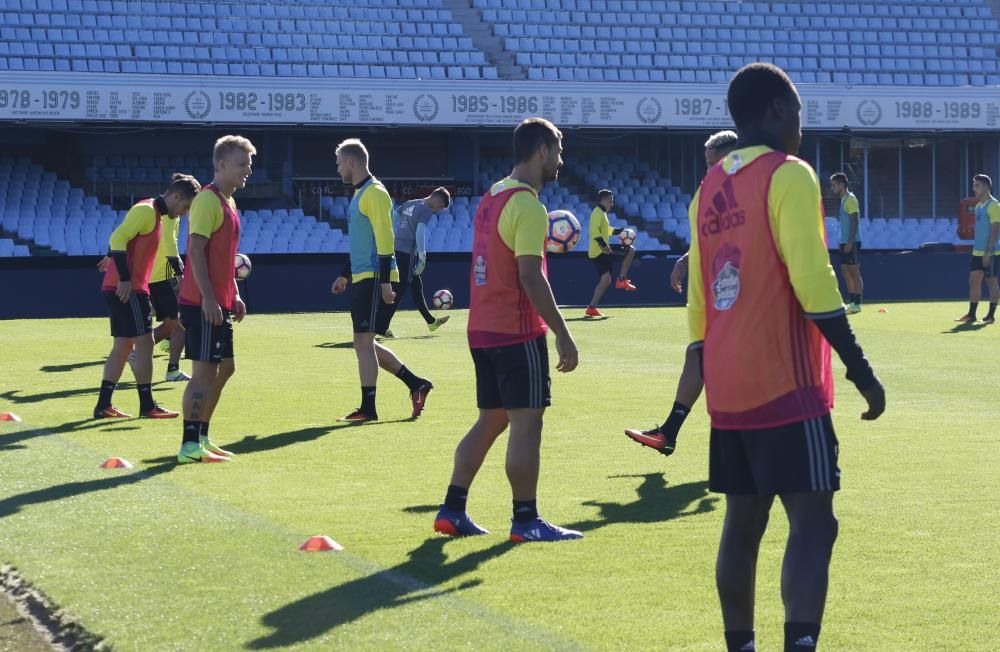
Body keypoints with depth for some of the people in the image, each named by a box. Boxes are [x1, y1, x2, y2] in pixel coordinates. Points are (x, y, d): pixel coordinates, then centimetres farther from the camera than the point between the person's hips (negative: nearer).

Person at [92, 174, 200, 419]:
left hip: (126, 288, 10)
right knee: (144, 342, -6)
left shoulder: (153, 213, 16)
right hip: (127, 288, -10)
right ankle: (147, 406, -2)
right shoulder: (146, 211, -13)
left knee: (123, 345, 10)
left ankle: (103, 405, 12)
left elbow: (121, 238, 24)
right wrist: (125, 278, -24)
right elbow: (118, 238, -21)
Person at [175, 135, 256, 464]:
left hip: (218, 304, 10)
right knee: (205, 371, -9)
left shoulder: (228, 203, 17)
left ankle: (201, 438, 23)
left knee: (224, 368, 15)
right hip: (203, 304, -10)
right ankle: (190, 446, -7)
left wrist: (234, 296, 20)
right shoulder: (208, 200, -13)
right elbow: (196, 250, -20)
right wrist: (208, 298, -23)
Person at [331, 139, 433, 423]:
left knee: (363, 341, -8)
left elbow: (384, 239, -18)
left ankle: (368, 408, -3)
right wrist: (345, 275, 27)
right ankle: (416, 384, 17)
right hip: (362, 279, 10)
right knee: (365, 343, 11)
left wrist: (384, 281, -22)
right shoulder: (360, 193, 18)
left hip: (375, 279, -10)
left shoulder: (374, 193, -12)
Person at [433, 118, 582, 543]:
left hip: (482, 329, 9)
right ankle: (526, 521, 1)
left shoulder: (492, 197, 14)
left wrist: (542, 238, 20)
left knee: (490, 420, 15)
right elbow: (530, 276, -20)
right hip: (517, 332, -9)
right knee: (526, 422, -3)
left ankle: (452, 511, 15)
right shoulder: (527, 204, -15)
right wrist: (563, 335, -19)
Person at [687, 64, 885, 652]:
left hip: (727, 388, 8)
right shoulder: (788, 175, -8)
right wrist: (861, 369, -14)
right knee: (813, 522, -10)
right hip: (785, 385, -8)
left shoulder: (710, 188, 14)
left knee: (743, 522, 13)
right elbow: (812, 281, -17)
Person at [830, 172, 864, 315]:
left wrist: (850, 242, -22)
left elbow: (855, 222, -18)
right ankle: (852, 302, 14)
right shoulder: (844, 200, 16)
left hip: (852, 242, -10)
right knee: (845, 271, 10)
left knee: (854, 272, -7)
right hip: (845, 242, 10)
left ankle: (857, 304, -6)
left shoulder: (850, 199, -12)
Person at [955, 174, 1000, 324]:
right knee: (974, 281, 6)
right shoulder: (978, 206, 14)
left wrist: (988, 252, -22)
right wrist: (976, 248, 18)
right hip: (977, 252, 8)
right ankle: (971, 314, 8)